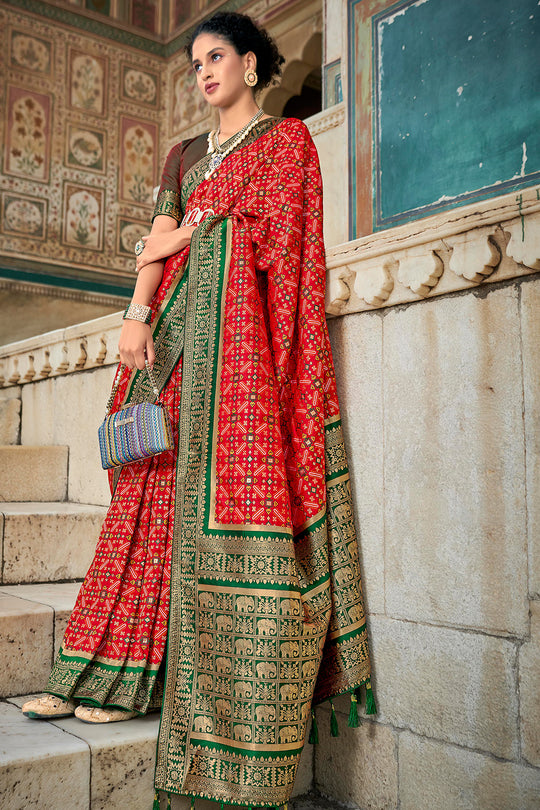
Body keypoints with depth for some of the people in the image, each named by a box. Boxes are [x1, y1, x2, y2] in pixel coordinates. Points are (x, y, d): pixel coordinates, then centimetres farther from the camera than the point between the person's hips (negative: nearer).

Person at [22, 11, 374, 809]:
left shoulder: (287, 137, 12)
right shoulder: (185, 154, 26)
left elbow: (269, 231, -3)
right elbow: (159, 244, 12)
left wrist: (185, 234, 3)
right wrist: (138, 312, -4)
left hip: (242, 325, -5)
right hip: (180, 326, 5)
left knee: (234, 479, -14)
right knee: (160, 489, -2)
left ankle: (248, 702, -9)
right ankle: (109, 673, 1)